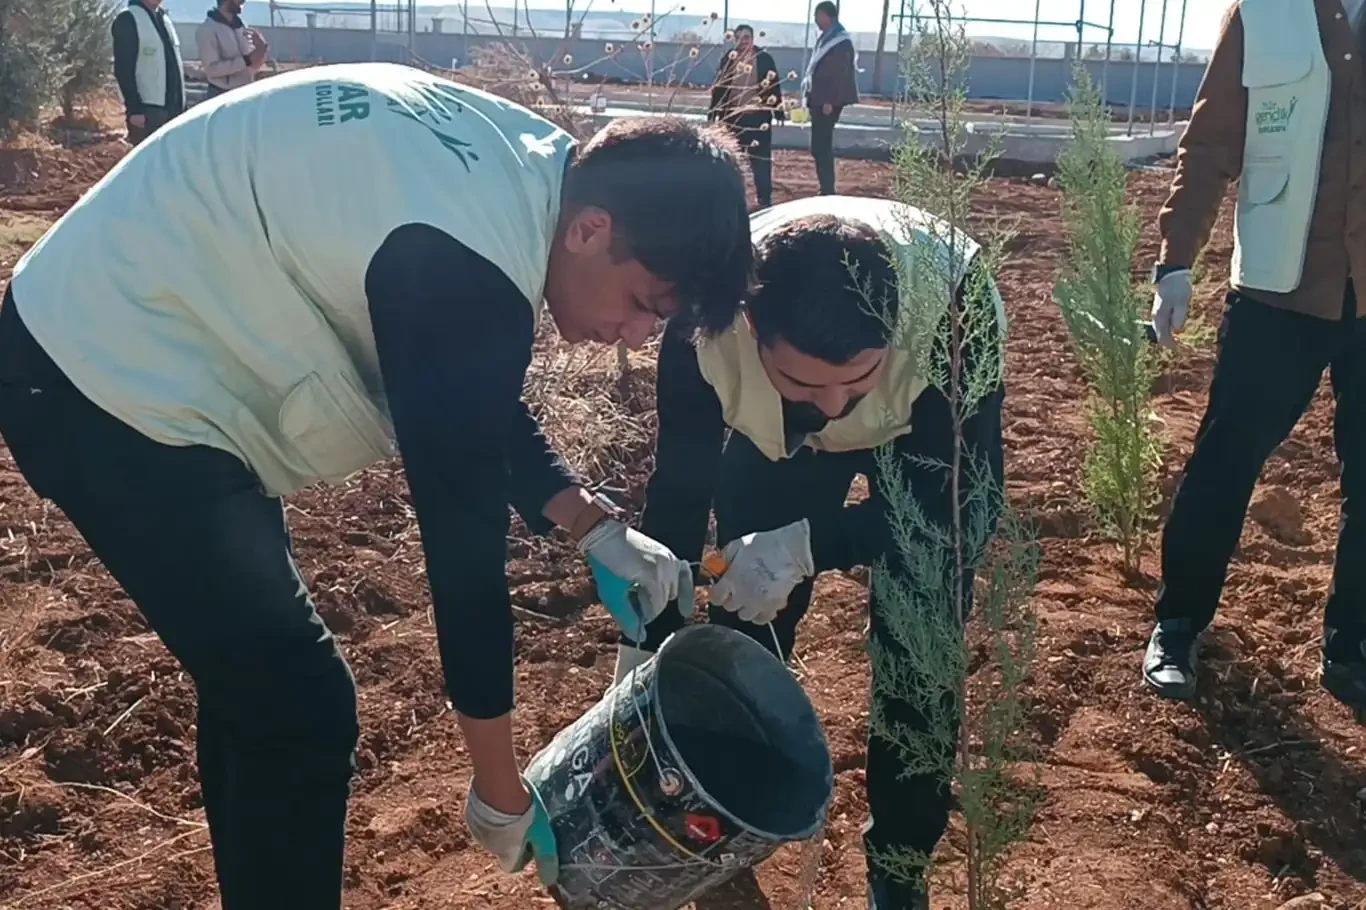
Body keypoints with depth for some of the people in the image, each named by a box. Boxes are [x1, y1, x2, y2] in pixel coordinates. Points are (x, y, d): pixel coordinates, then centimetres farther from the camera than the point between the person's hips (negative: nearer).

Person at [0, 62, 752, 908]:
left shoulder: (517, 165, 0)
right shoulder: (463, 265, -30)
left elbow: (482, 409, 12)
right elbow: (464, 535, -24)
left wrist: (601, 532, 1)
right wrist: (502, 793, -13)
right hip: (107, 381, -10)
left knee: (261, 679, 20)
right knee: (303, 706, -6)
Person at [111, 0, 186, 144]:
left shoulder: (165, 18, 17)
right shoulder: (128, 19, -5)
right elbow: (123, 70, -12)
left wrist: (181, 106, 14)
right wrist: (134, 109, -18)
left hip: (172, 110, 7)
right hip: (148, 111, -7)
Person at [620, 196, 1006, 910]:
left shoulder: (955, 308, -43)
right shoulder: (705, 320, -37)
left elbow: (966, 501, -33)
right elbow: (679, 490, -23)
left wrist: (805, 548, -45)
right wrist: (646, 645, -19)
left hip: (930, 424, -1)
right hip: (775, 431, 2)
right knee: (743, 624, 0)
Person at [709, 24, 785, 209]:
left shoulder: (764, 58, -2)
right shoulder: (729, 58, 5)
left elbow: (774, 86, -1)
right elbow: (719, 86, 9)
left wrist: (779, 111, -4)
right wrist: (713, 111, 6)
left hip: (758, 115, -3)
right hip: (732, 114, 3)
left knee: (760, 157, 0)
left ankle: (764, 197, 5)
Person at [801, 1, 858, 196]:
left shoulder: (841, 41, -12)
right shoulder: (826, 39, 16)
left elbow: (840, 74, -18)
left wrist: (830, 101, -21)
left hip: (828, 102, -10)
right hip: (819, 100, 10)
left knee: (821, 148, -11)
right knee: (820, 147, 11)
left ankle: (827, 192, -8)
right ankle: (826, 190, 16)